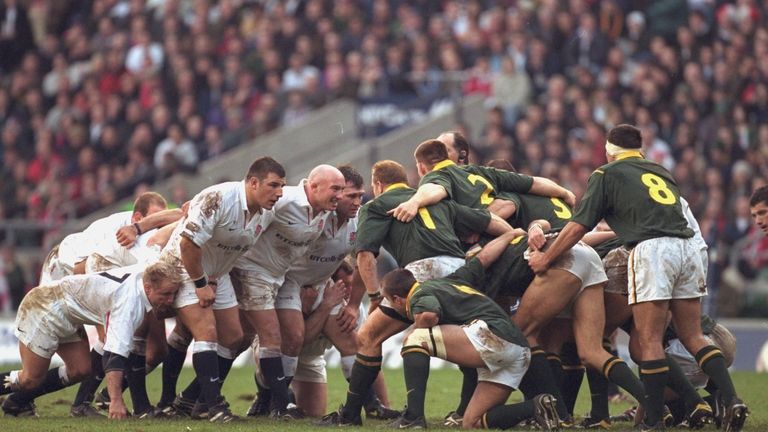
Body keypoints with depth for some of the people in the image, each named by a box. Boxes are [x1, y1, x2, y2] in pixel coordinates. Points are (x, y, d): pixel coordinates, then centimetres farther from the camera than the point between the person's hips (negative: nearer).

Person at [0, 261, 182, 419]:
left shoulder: (145, 274, -8)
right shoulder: (129, 302, -33)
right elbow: (115, 354, -40)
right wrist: (116, 401, -47)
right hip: (45, 308, -9)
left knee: (80, 369, 2)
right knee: (31, 379, -8)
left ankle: (17, 402, 17)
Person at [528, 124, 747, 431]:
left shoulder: (607, 174, 11)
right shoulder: (660, 171, 28)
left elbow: (578, 227, 7)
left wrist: (545, 258, 19)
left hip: (652, 249, -5)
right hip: (689, 246, 6)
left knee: (650, 340, -3)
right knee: (692, 336, 10)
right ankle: (732, 401, -5)